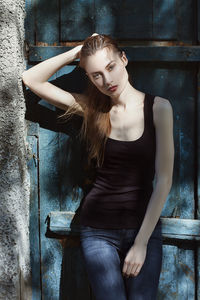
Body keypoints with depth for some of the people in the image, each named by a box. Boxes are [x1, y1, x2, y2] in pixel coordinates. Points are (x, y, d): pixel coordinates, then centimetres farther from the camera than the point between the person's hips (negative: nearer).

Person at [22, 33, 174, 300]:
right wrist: (78, 51, -5)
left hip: (145, 226, -1)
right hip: (99, 230, 1)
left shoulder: (158, 107, -6)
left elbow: (164, 180, -8)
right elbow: (31, 79, 2)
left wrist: (142, 242, -11)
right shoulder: (91, 107, 2)